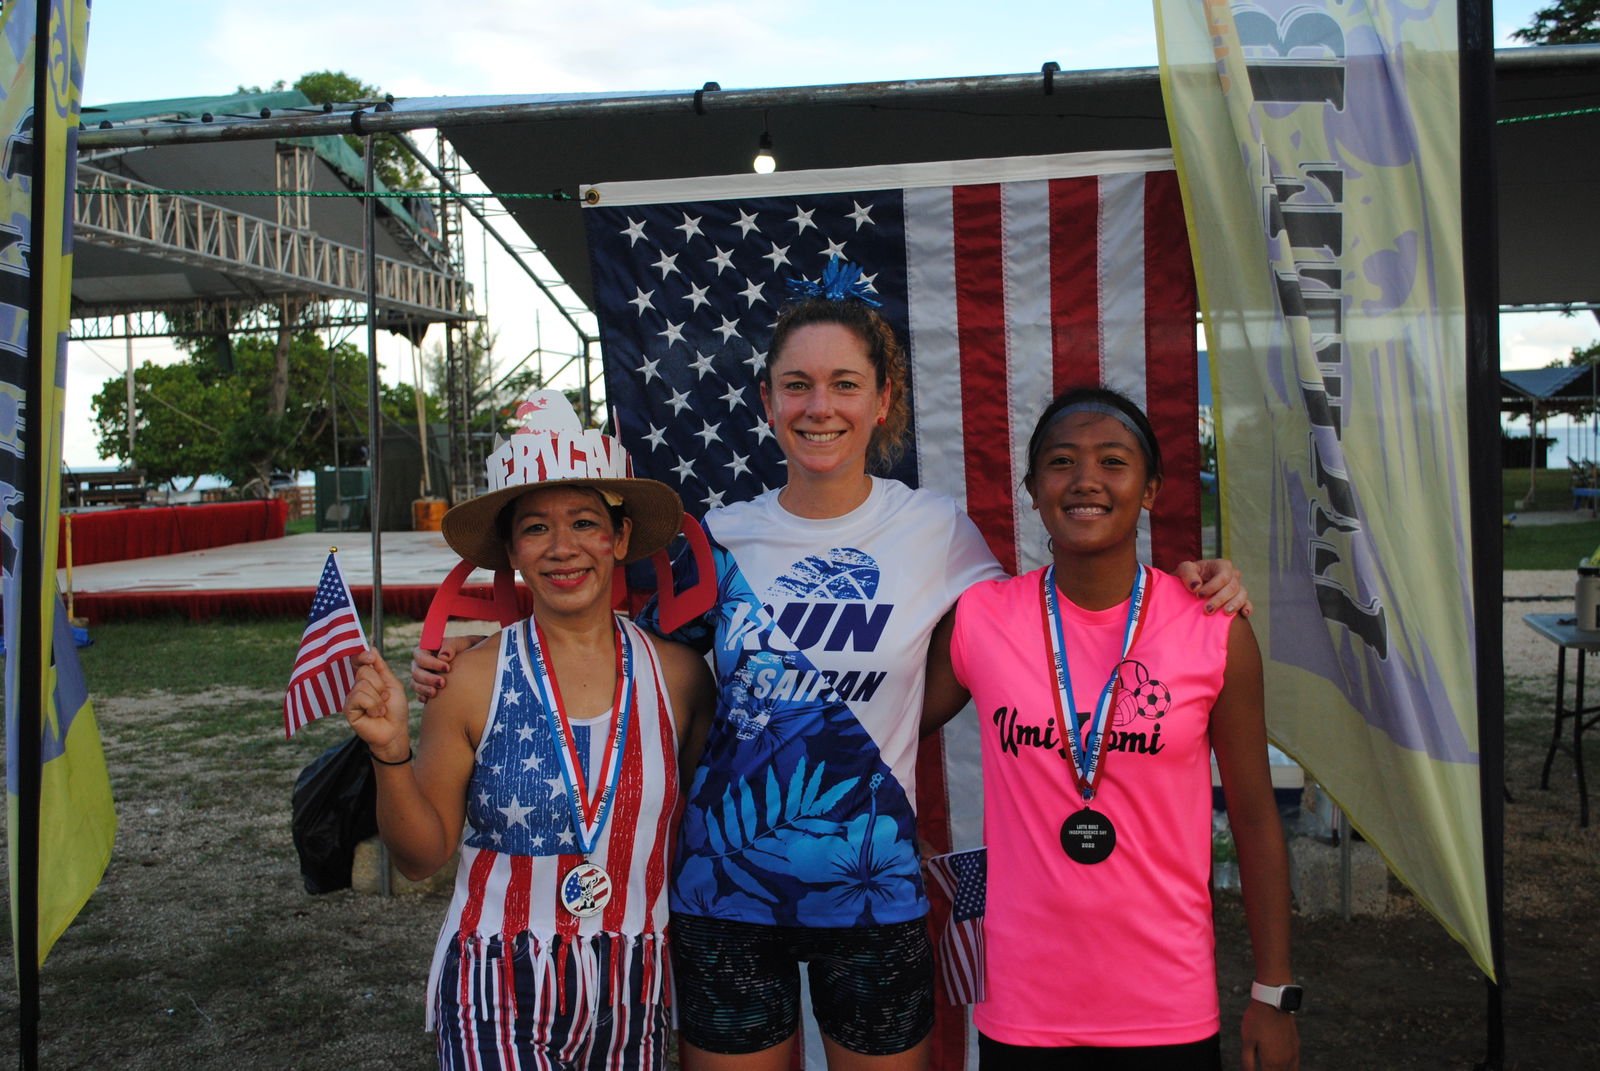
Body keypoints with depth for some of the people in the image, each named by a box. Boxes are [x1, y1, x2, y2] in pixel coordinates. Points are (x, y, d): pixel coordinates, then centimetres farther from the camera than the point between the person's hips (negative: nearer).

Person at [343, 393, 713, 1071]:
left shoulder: (678, 676, -5)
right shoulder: (472, 681, -10)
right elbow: (422, 856, -2)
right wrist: (391, 754, -15)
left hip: (635, 1000, 2)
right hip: (499, 1006, -2)